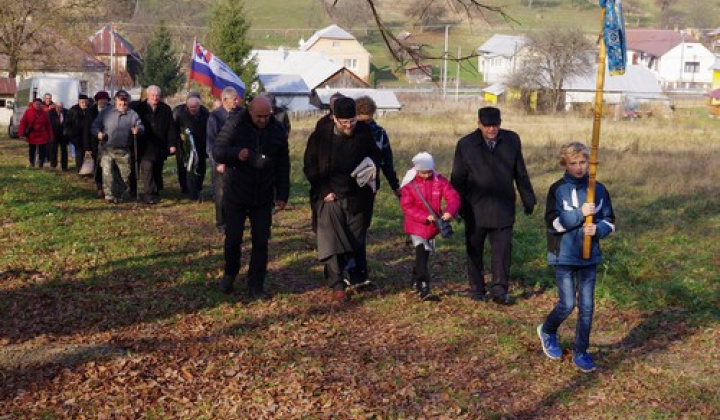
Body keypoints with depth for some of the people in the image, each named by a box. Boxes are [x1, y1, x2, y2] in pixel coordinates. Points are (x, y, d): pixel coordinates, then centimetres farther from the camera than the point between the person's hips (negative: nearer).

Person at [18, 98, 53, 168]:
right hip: (31, 136, 0)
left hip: (42, 137, 0)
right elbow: (23, 123, -3)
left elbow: (48, 126, 4)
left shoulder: (44, 113, 0)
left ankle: (41, 165, 4)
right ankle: (32, 164, 29)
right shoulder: (28, 112, -4)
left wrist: (50, 136, 3)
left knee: (42, 152, -6)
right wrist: (23, 133, -9)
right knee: (31, 151, 13)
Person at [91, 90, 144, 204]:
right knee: (107, 172, -12)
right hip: (107, 148, -1)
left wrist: (138, 129, -24)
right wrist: (98, 133, -12)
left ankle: (124, 195, 20)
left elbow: (141, 126, 1)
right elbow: (95, 125, 11)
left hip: (124, 151, 1)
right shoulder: (106, 112, 8)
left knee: (125, 174, 5)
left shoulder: (132, 114, 7)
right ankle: (109, 195, -8)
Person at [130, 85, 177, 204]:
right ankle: (148, 194, -8)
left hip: (161, 147, 2)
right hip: (145, 147, -2)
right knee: (147, 169, -10)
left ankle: (156, 192, 23)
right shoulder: (139, 107, 1)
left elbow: (171, 127, 4)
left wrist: (172, 143, -1)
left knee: (157, 171, 11)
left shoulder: (166, 109, 5)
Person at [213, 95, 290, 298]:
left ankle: (256, 284, 14)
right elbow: (217, 151, -13)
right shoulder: (235, 125, -11)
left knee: (261, 241, 3)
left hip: (264, 197, 2)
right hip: (236, 195, -2)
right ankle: (230, 273, 31)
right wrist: (236, 154, -33)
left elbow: (283, 166, 5)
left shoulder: (277, 131, -2)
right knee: (233, 239, 5)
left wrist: (282, 194, 2)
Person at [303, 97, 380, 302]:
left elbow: (375, 156, 14)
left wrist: (371, 169, -9)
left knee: (355, 241, 8)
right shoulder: (320, 135, -6)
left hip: (357, 197, 2)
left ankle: (337, 272, 33)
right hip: (330, 196, -2)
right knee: (331, 241, -9)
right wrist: (324, 191, -10)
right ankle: (337, 285, -5)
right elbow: (310, 167, 0)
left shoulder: (365, 133, -1)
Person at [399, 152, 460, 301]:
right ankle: (423, 289, -15)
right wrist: (425, 217, -26)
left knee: (424, 254, 17)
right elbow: (407, 206, -15)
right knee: (421, 254, -14)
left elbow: (453, 197, -8)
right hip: (416, 226, -4)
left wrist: (449, 211, -28)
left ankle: (416, 282, 37)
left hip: (433, 226, 4)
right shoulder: (409, 184, -12)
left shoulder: (439, 180, -4)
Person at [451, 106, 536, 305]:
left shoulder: (512, 140, 1)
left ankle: (499, 289, 2)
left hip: (503, 208, 1)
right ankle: (477, 289, 22)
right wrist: (457, 206, 1)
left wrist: (528, 200, 13)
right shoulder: (466, 144, -5)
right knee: (474, 250, 9)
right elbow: (457, 179, 1)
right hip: (475, 209, -1)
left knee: (502, 249, -4)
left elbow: (521, 173, 10)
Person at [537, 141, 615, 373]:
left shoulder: (598, 189, 3)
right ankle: (547, 331, 27)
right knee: (568, 304, -3)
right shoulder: (557, 190, -4)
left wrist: (598, 229, -14)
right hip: (564, 256, -3)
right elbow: (553, 222, -12)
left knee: (587, 305, 4)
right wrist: (580, 214, -21)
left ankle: (581, 352, 16)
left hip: (589, 256, 3)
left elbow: (610, 221, 7)